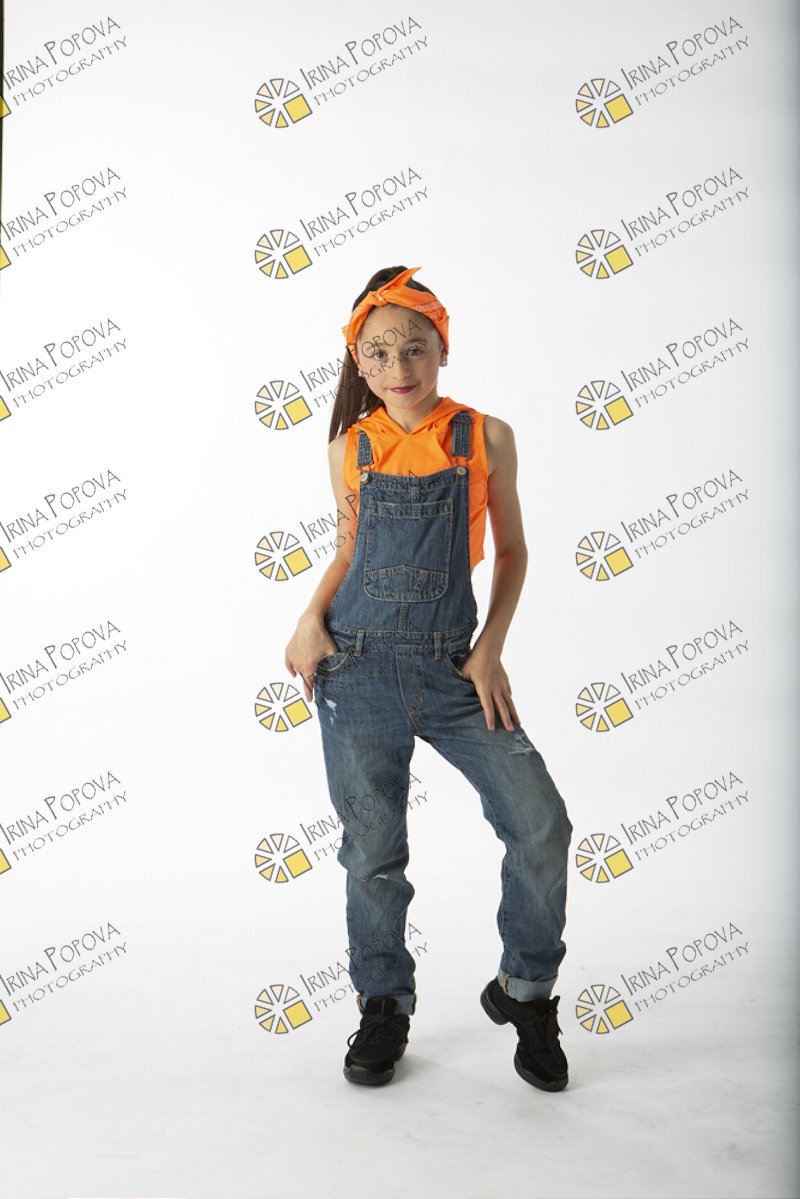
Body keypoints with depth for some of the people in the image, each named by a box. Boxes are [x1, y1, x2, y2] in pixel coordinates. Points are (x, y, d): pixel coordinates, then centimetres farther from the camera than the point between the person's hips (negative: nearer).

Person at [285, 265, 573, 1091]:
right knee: (372, 850, 6)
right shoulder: (350, 447, 6)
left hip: (451, 667, 0)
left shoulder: (487, 436, 3)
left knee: (540, 820, -10)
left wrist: (489, 649, -2)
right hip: (358, 664, 1)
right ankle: (384, 1007, 29)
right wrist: (313, 618, 0)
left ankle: (525, 991, 15)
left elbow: (511, 551, 9)